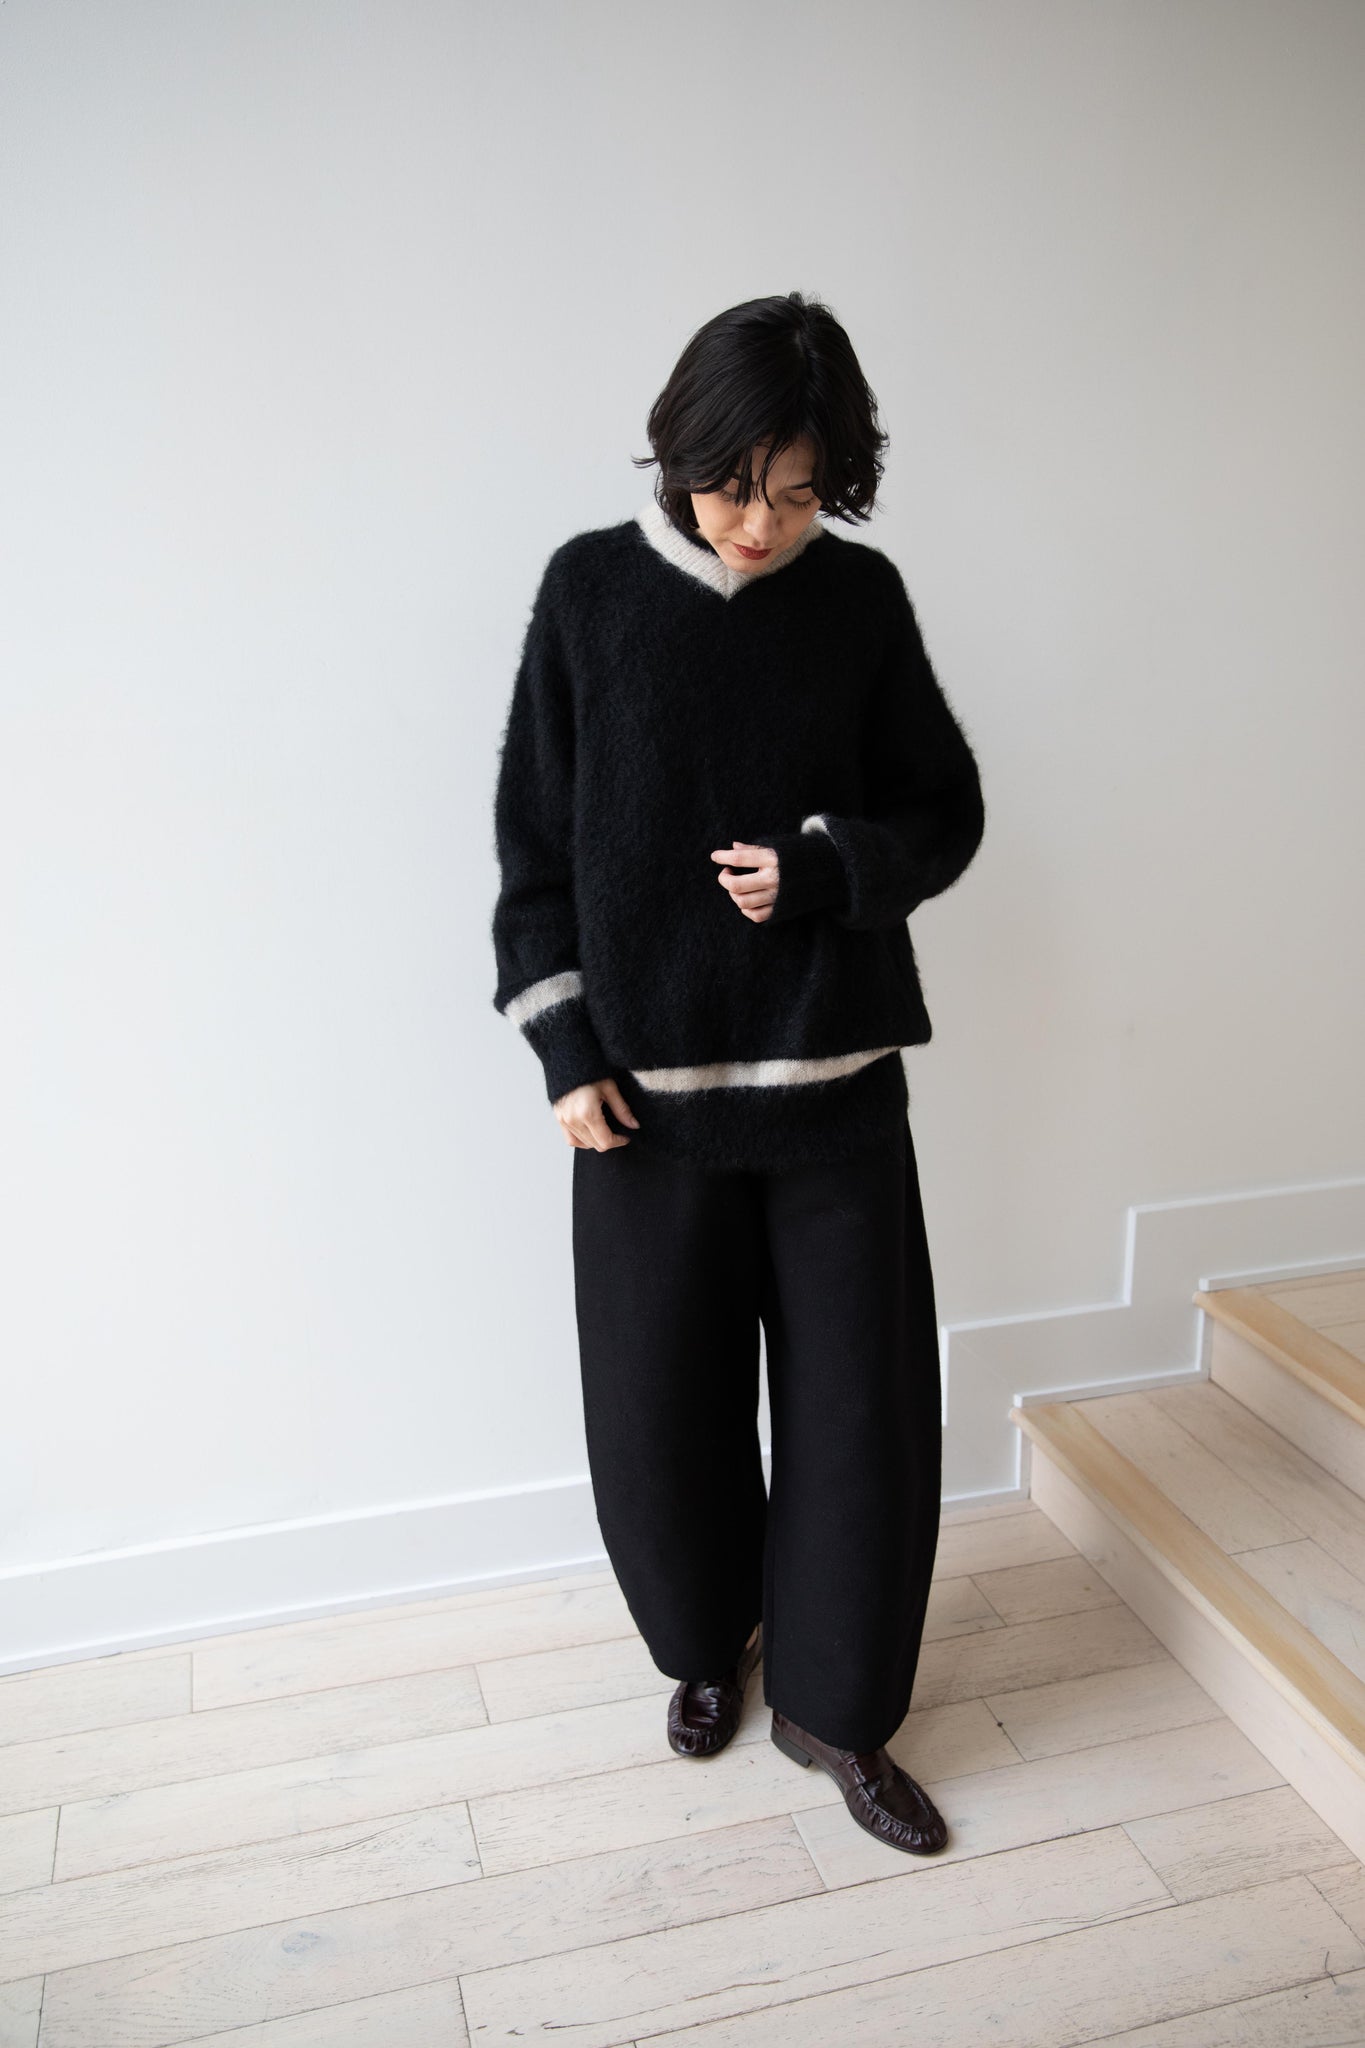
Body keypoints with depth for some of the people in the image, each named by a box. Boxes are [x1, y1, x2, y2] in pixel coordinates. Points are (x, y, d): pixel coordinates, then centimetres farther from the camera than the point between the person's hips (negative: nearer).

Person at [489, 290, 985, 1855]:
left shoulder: (863, 599, 0)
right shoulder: (593, 590, -2)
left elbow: (948, 813, 6)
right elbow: (533, 840, 0)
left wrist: (827, 868, -14)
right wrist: (565, 1051, -6)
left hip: (835, 1074, 1)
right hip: (647, 1078, 0)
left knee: (861, 1398, 6)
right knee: (660, 1397, 11)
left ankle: (834, 1706, 27)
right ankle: (709, 1641, 39)